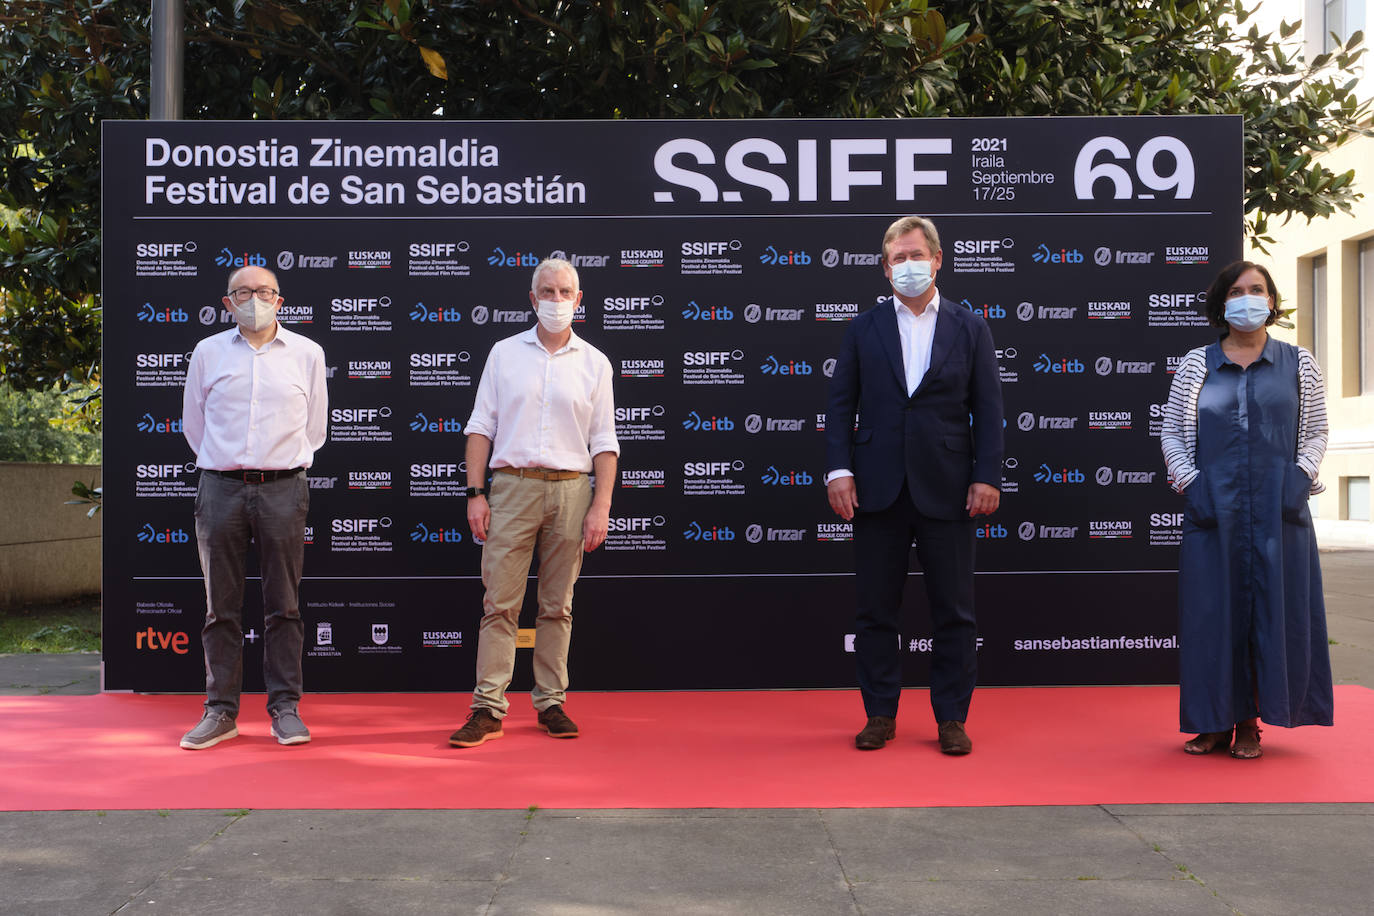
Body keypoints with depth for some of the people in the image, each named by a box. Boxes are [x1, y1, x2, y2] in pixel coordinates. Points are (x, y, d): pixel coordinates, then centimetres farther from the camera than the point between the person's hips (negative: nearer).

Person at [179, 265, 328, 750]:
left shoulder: (306, 353, 8)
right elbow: (193, 421, 17)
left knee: (283, 605, 1)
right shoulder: (207, 352, 9)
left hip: (282, 489, -1)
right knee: (221, 606, 3)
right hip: (221, 489, 1)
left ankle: (285, 708, 9)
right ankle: (221, 711, 11)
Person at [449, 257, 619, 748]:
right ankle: (488, 709, 1)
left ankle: (551, 703, 15)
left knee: (557, 606, 7)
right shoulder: (504, 353, 8)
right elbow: (481, 427, 7)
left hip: (570, 489, 1)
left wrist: (601, 506, -2)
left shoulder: (594, 363, 8)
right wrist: (476, 493, -2)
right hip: (512, 487, 0)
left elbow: (604, 442, 7)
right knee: (500, 602, -3)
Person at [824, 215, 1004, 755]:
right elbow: (841, 405, 5)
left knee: (954, 611, 4)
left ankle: (952, 719, 15)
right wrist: (838, 470, -6)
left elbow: (988, 409, 4)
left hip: (946, 490, 0)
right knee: (876, 610, 6)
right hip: (878, 489, 1)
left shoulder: (970, 329, 7)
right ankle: (880, 715, 18)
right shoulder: (863, 330, 8)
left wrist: (987, 476, -5)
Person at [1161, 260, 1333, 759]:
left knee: (1273, 605, 1)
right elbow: (1171, 431, 7)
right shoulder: (1195, 365, 7)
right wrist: (1189, 482, -6)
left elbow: (1315, 432, 9)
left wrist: (1300, 478, -7)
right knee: (1214, 609, 1)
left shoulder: (1298, 364, 9)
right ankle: (1217, 721, 11)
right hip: (1213, 506, 0)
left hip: (1278, 508, 0)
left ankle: (1250, 723, 11)